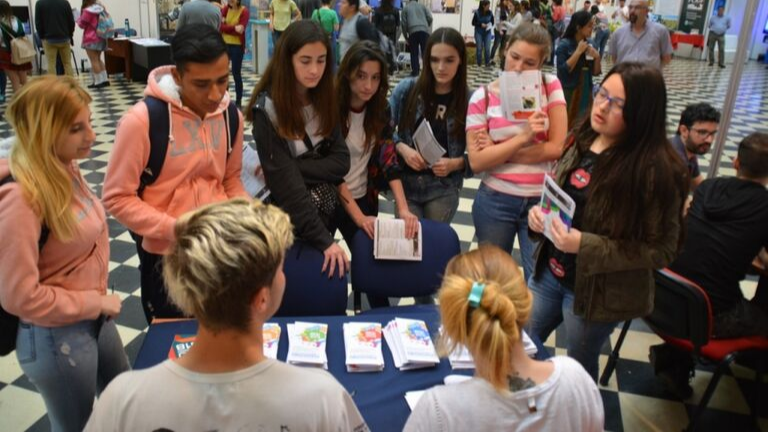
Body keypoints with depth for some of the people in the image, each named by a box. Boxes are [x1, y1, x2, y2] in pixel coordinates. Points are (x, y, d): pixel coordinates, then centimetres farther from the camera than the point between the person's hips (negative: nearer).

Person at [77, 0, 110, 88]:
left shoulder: (87, 11, -16)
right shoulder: (101, 7, 3)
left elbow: (82, 24, -4)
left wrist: (78, 19, 15)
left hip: (91, 39, -7)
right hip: (101, 38, 7)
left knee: (94, 60, -2)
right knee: (98, 59, 16)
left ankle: (98, 82, -2)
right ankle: (105, 79, 14)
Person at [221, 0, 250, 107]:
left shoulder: (244, 11, -8)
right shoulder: (225, 9, 5)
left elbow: (241, 30, -18)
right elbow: (221, 26, -8)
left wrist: (227, 28, -14)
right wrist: (234, 28, -21)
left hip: (238, 46, -5)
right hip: (224, 44, 5)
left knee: (236, 73, 0)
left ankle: (238, 101, 11)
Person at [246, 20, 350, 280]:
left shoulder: (324, 99, -3)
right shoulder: (268, 109, -20)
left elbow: (341, 162, -8)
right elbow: (286, 184, -23)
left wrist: (294, 167, -23)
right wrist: (324, 240, -26)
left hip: (326, 208, 5)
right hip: (287, 215, -5)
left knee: (320, 275, 17)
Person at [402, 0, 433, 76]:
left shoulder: (405, 8, 18)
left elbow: (404, 23, 11)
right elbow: (430, 18, 10)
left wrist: (406, 37, 17)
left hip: (412, 31, -1)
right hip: (424, 30, 1)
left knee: (414, 53, 5)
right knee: (425, 52, 2)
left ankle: (415, 71, 1)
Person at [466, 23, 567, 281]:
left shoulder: (550, 86, -2)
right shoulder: (483, 97, -4)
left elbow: (558, 147, -10)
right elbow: (477, 161, -12)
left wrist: (499, 152, -11)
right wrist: (523, 137, -22)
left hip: (542, 201, 0)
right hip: (495, 201, 0)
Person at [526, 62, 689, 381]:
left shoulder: (656, 170, -23)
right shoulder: (581, 139, -3)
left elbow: (661, 250, -19)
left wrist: (584, 245, -27)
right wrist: (538, 213, -11)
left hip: (598, 291, -6)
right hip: (550, 272, 6)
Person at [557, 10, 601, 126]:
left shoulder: (589, 44, 6)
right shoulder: (564, 44, -9)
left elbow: (596, 72, 10)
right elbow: (563, 70, -18)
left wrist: (597, 57, -8)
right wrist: (578, 51, -18)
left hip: (585, 92, 6)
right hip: (568, 92, -6)